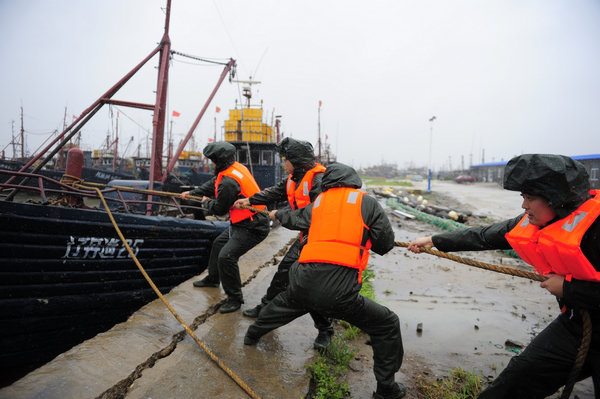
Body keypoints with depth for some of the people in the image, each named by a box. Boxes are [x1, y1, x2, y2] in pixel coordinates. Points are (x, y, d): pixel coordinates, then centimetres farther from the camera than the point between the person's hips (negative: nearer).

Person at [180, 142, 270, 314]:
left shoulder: (229, 182, -27)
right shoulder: (236, 167, 3)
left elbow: (219, 209, -13)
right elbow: (213, 184, 19)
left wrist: (206, 202, 8)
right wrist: (192, 193, 24)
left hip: (252, 228, -11)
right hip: (242, 222, 11)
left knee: (226, 256, -18)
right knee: (219, 243, 25)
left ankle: (235, 298, -2)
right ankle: (213, 278, 46)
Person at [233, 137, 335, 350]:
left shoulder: (319, 179, -23)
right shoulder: (294, 178, 7)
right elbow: (274, 193, 19)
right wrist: (248, 201, 23)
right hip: (305, 234, 9)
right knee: (284, 271, 17)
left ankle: (325, 330, 10)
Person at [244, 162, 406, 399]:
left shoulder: (319, 202, 16)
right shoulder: (367, 202, 5)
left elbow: (294, 218, 34)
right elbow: (386, 244, 6)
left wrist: (276, 214, 56)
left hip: (304, 283, 5)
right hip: (339, 291, -4)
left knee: (281, 305, 36)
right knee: (387, 325, 15)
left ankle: (253, 334, 60)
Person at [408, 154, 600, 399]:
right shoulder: (533, 222, -5)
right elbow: (483, 236, 2)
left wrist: (567, 287, -22)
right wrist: (433, 241, 5)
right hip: (573, 323, 6)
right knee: (519, 376, 10)